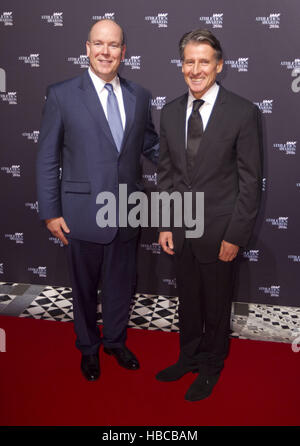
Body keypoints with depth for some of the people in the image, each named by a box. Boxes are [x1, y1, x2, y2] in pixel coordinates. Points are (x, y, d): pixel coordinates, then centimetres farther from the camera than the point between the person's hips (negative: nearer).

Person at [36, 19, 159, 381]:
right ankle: (88, 348, 40)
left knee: (121, 284, 18)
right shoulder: (62, 95, -7)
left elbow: (150, 145, 12)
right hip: (83, 212, -3)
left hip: (126, 213, 3)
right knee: (84, 287, 16)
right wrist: (50, 212, -7)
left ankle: (115, 340, 44)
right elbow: (47, 158, -5)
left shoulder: (139, 96, 4)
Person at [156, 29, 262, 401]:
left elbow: (250, 181, -10)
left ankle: (211, 367, 37)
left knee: (216, 306, 14)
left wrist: (235, 236, -12)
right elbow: (165, 173, 9)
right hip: (180, 230, 4)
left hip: (218, 231, -4)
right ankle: (188, 358, 43)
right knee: (187, 301, 20)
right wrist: (165, 226, 4)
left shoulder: (243, 113, -11)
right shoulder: (170, 113, 4)